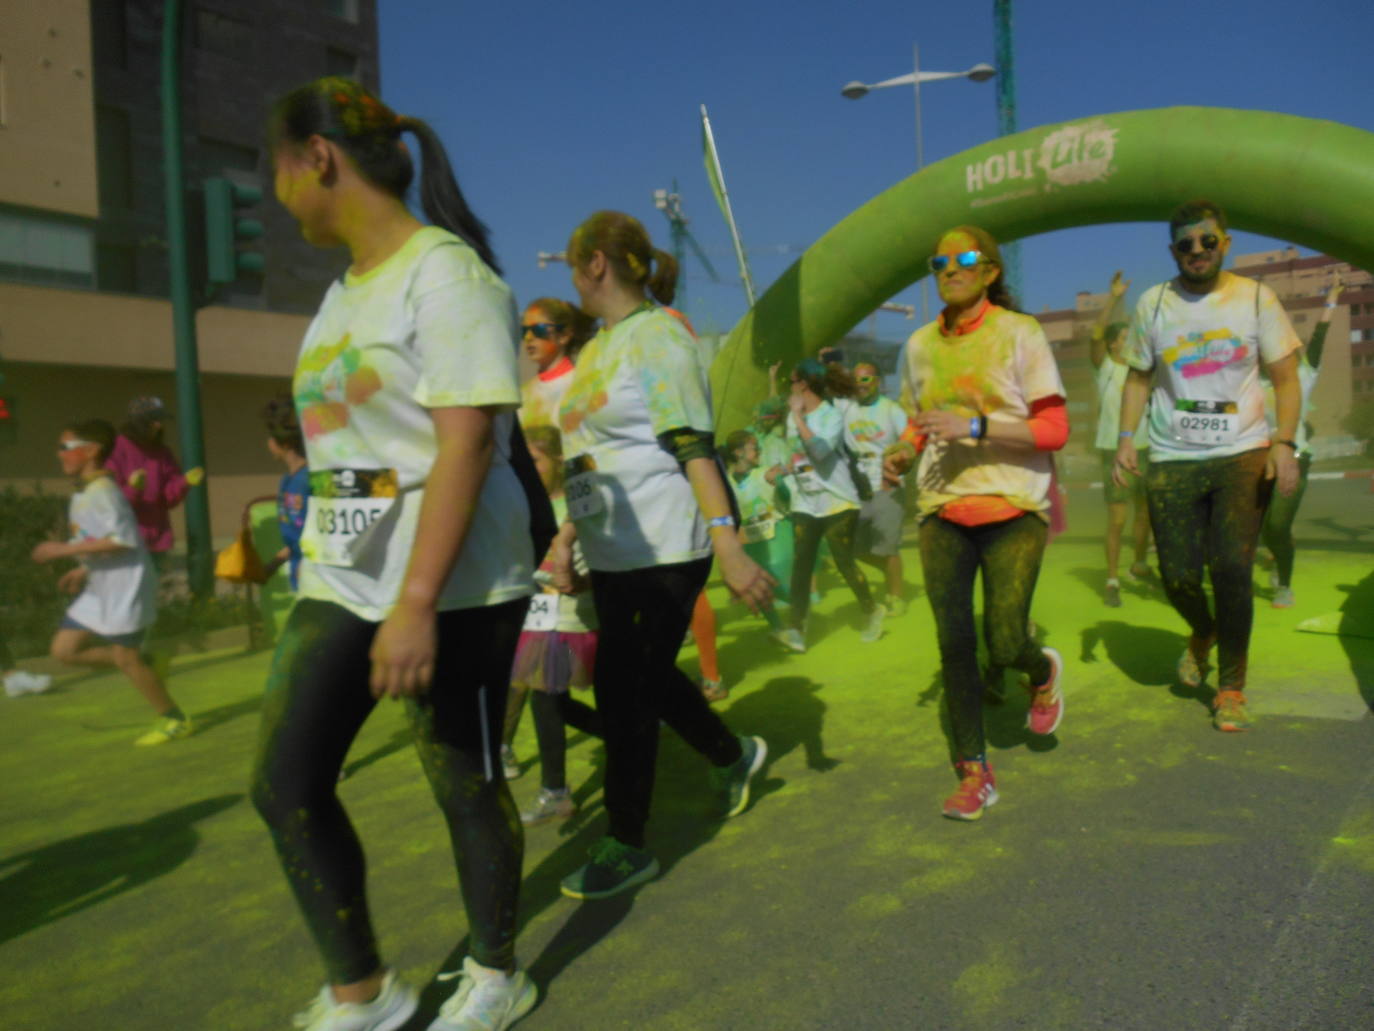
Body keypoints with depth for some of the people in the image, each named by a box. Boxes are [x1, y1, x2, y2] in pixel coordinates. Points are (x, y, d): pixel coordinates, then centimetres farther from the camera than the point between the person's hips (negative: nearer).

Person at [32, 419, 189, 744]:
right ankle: (144, 664, 17)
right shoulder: (82, 494, 13)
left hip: (126, 588, -10)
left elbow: (123, 539, -28)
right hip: (99, 589, 10)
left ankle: (174, 720, 13)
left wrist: (66, 549, -24)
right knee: (64, 649, 8)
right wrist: (83, 570, 13)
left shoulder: (103, 491, -18)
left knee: (125, 658, -2)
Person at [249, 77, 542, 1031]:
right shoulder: (347, 288, 15)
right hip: (337, 580, 9)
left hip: (453, 586, -8)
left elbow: (467, 444, -20)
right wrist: (355, 580, 17)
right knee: (285, 783, 7)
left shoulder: (445, 273, -11)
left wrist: (416, 602, -24)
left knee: (466, 785, 4)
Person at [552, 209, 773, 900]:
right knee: (646, 677, 17)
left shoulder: (657, 335, -10)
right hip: (613, 551, 9)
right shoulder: (599, 346, 16)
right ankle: (734, 757, 41)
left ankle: (626, 847, 14)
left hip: (663, 546, -9)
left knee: (625, 688, -3)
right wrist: (564, 540, 17)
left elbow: (694, 448, -19)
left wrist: (728, 546, -24)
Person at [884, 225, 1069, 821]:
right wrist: (904, 451, 1)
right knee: (953, 645, 0)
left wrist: (974, 426, -21)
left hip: (1013, 508, -3)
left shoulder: (1019, 334, -3)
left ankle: (1044, 671, 30)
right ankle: (974, 773, 14)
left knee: (1004, 647, -8)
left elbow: (1054, 430, -8)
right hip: (941, 510, 4)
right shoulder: (920, 345, 9)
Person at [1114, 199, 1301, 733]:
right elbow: (1138, 377, 10)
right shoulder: (1153, 304, 5)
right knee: (1178, 577, 0)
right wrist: (1126, 437, -4)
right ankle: (1203, 634, 36)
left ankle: (1231, 686, 7)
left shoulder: (1256, 298, 3)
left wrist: (1284, 440, -11)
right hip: (1172, 459, 1)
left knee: (1232, 568, -12)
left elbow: (1286, 377, 3)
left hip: (1242, 454, -1)